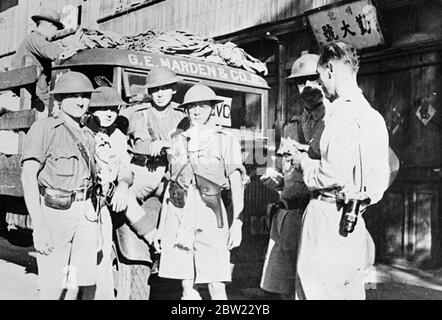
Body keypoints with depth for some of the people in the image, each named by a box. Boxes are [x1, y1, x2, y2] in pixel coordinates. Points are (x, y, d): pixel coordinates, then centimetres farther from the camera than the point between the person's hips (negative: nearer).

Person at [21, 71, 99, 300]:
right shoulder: (44, 128, -4)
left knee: (78, 284, 7)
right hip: (54, 211, -6)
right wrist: (38, 225, -18)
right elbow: (28, 177, -11)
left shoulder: (88, 135, 16)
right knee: (53, 287, -3)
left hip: (85, 213, 6)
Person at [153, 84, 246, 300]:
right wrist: (161, 227, 16)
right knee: (187, 286, 5)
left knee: (216, 285, -5)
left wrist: (237, 222, -10)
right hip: (179, 216, 3)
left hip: (209, 217, -3)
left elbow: (236, 184, 0)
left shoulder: (225, 141, 5)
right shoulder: (178, 142, 14)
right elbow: (170, 186, 17)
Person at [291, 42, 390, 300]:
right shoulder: (373, 115, 12)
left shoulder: (343, 112, -14)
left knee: (317, 292, -2)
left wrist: (303, 161, -3)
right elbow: (384, 175, 16)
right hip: (355, 220, 9)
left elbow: (334, 175, -21)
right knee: (351, 291, 16)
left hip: (330, 218, -9)